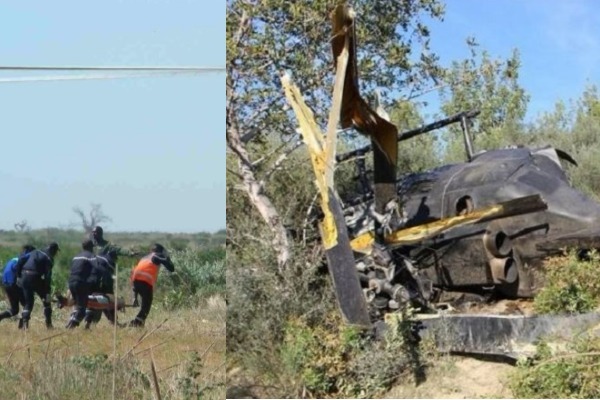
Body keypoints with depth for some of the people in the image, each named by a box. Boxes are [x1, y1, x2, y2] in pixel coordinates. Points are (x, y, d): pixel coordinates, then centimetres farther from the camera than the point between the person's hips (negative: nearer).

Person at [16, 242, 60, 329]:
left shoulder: (35, 252, 19)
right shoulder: (48, 258, 1)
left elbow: (21, 260, 12)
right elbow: (48, 275, -8)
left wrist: (18, 275, 14)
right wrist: (48, 291, -9)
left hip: (24, 277, 5)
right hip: (35, 277, -5)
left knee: (28, 301, 16)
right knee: (46, 300, 13)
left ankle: (24, 322, -2)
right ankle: (48, 324, 11)